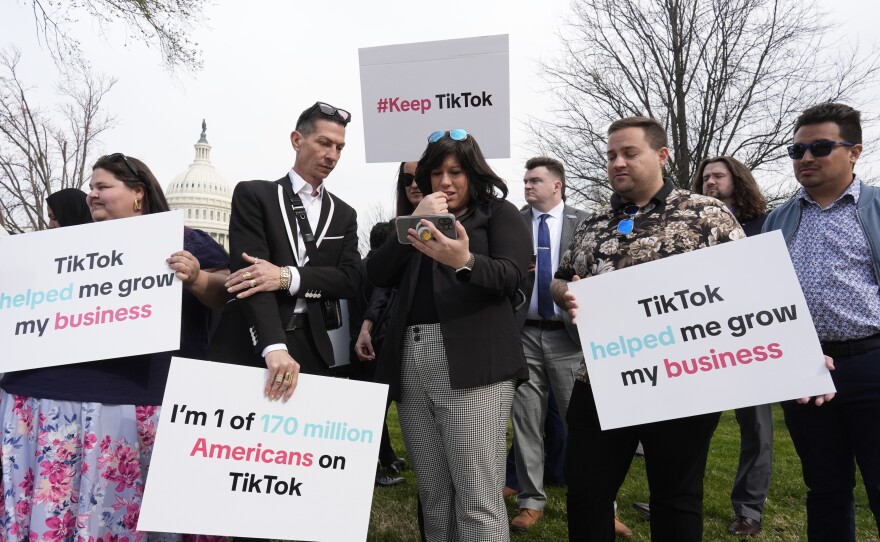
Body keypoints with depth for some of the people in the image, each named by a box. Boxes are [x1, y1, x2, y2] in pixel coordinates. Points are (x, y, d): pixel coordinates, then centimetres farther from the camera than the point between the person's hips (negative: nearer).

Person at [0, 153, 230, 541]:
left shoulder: (181, 240, 5)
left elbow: (225, 294, -2)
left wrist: (196, 279, -20)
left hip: (137, 398, -5)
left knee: (114, 508, -2)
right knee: (44, 508, 5)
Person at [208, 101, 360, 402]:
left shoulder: (344, 214, 13)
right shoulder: (254, 194, 0)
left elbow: (350, 279, 0)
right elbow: (249, 270, -13)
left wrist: (287, 276, -17)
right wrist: (274, 347, -27)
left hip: (311, 348, 3)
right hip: (249, 346, -3)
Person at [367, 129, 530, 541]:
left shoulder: (499, 212, 8)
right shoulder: (422, 220, 21)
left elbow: (510, 275, -9)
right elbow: (377, 275, 8)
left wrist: (464, 262, -29)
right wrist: (414, 221, -2)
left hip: (472, 362, -5)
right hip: (411, 362, 5)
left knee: (478, 500, -6)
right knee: (433, 496, 10)